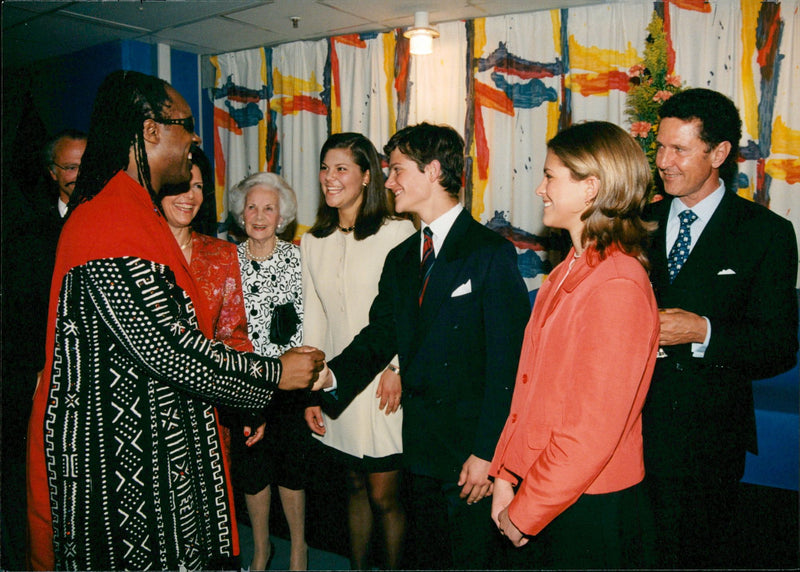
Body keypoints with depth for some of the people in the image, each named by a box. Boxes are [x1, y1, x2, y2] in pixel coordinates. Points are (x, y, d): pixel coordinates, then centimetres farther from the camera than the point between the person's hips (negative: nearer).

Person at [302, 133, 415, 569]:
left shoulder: (397, 233, -9)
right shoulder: (312, 242, 8)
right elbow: (313, 319, 8)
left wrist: (397, 368, -18)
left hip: (384, 383, -5)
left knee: (384, 497, 4)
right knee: (355, 487, 19)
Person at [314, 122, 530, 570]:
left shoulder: (491, 253, -11)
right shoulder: (401, 258, 11)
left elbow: (507, 361, -14)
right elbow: (378, 339, 6)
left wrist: (487, 452, -16)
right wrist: (333, 375, -12)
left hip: (471, 450, -6)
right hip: (420, 449, 6)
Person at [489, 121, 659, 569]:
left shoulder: (618, 285, -22)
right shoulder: (570, 271, 7)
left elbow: (593, 430, -22)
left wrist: (524, 511, -13)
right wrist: (507, 473, 5)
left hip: (591, 509, -7)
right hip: (545, 491, 8)